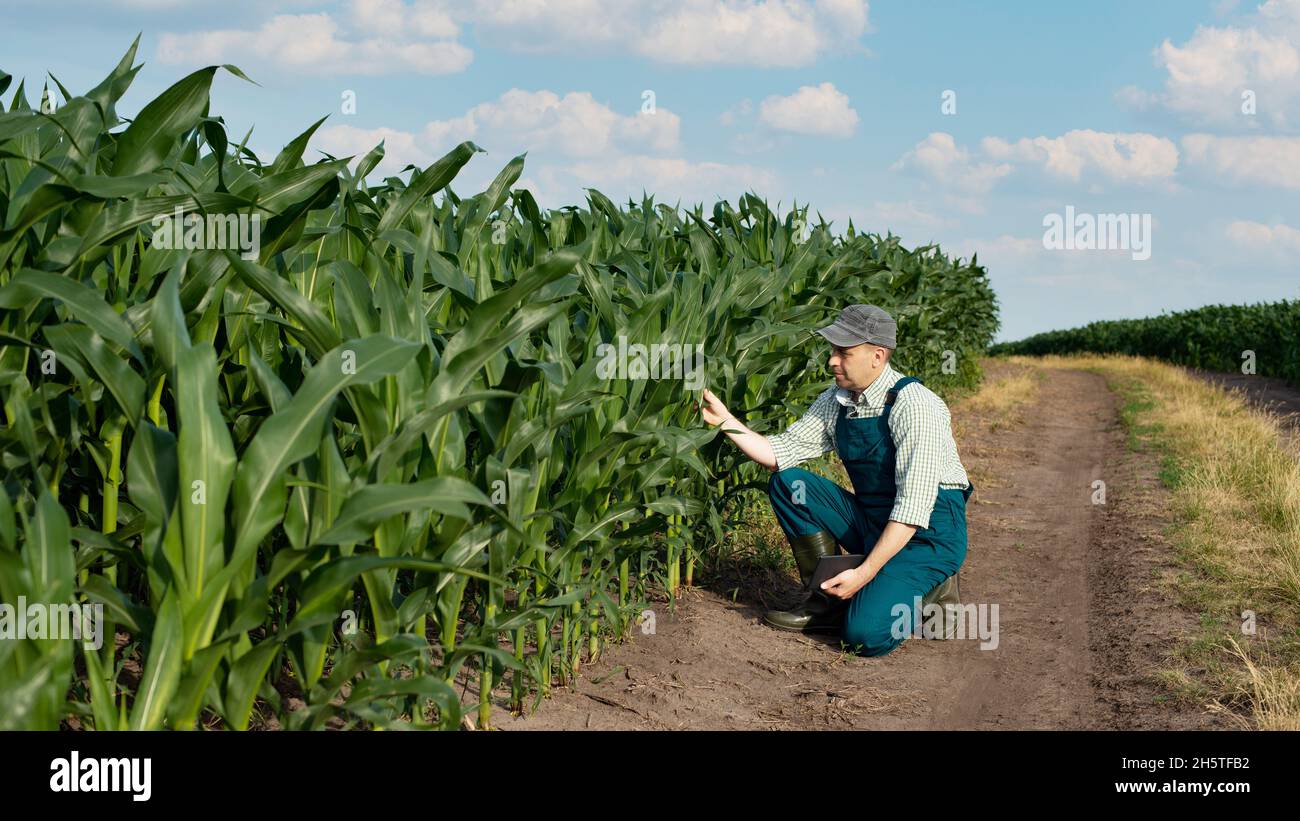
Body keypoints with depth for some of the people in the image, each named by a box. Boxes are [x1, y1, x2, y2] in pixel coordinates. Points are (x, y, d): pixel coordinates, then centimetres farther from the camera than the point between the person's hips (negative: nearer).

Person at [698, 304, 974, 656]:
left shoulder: (915, 405, -22)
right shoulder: (836, 402, 2)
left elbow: (915, 504, -25)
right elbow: (780, 452, 4)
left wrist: (865, 572, -28)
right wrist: (725, 420, -8)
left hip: (928, 531, -7)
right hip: (871, 521, 8)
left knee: (865, 634, -27)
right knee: (788, 482, -8)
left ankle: (933, 591, 4)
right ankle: (826, 601, -3)